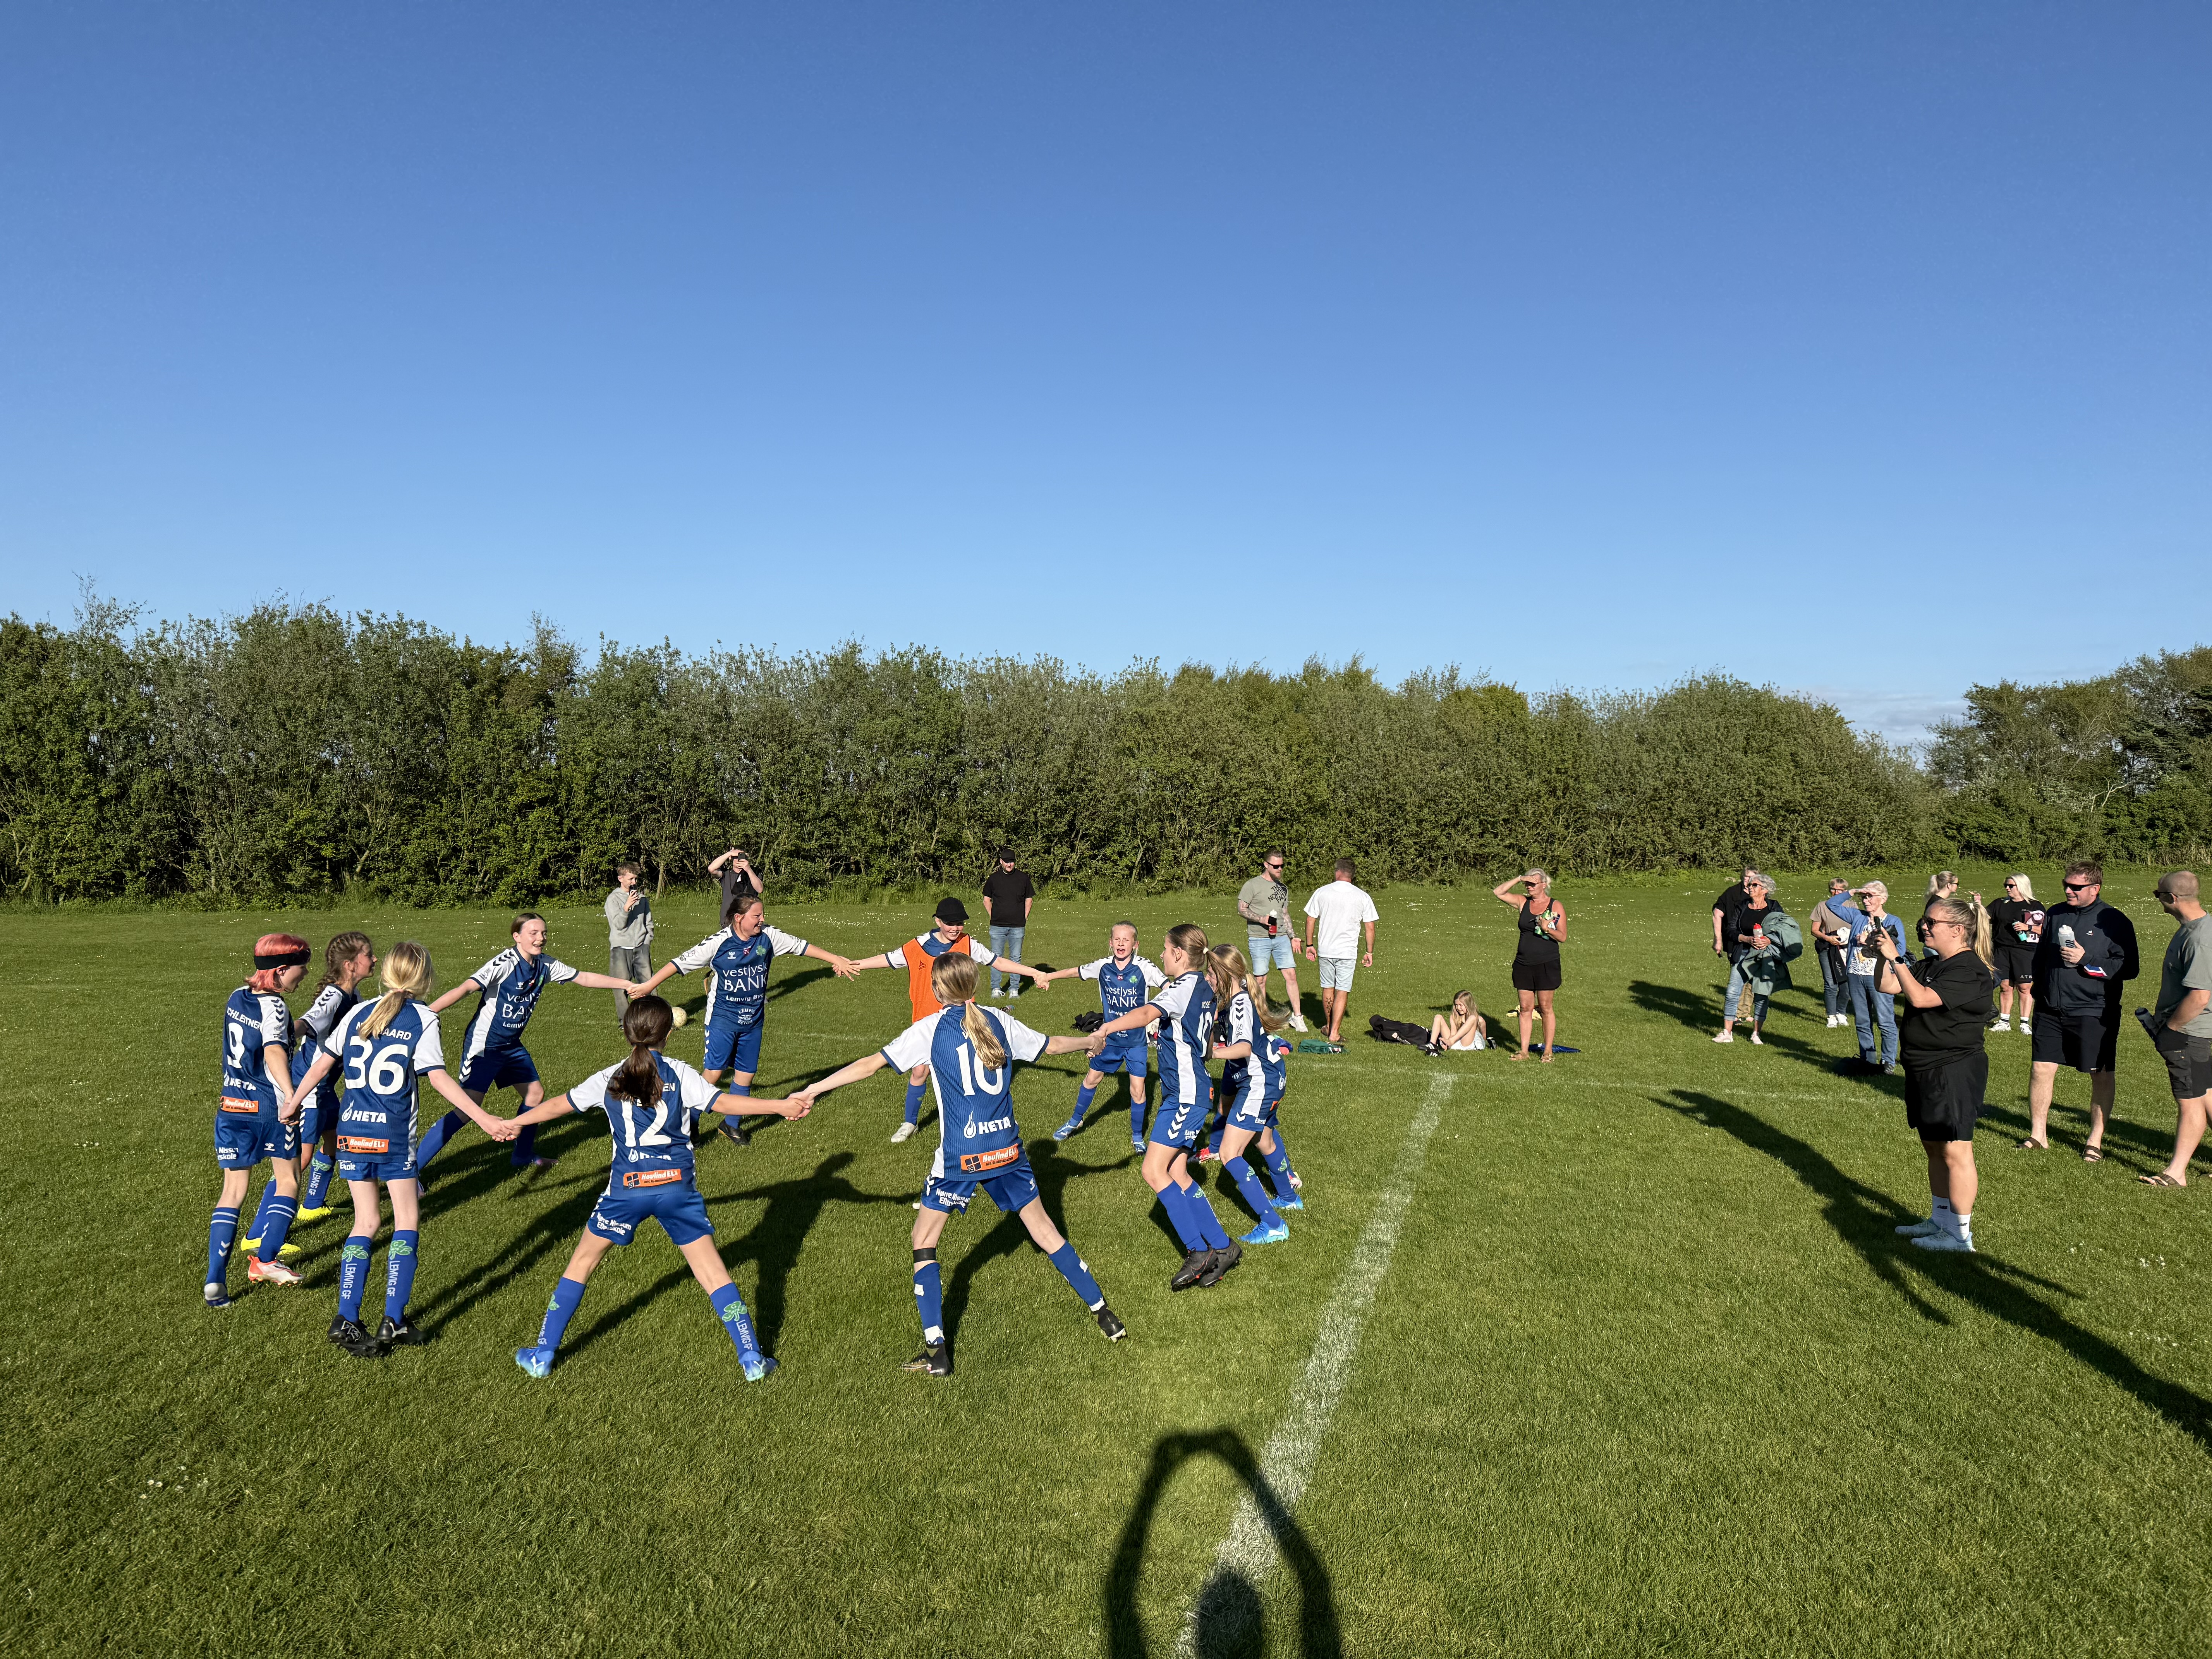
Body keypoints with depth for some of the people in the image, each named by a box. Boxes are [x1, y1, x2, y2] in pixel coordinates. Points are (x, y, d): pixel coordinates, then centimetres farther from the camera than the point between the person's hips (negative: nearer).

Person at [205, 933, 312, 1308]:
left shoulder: (236, 998, 5)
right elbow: (274, 1052, -34)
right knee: (288, 1182, 12)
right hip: (270, 1107, -6)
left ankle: (215, 1280, 5)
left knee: (233, 1191, 10)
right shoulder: (274, 1007, -17)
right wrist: (291, 1097, -45)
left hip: (232, 1105, 6)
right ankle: (264, 1260, 4)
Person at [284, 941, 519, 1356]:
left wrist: (293, 1102, 24)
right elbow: (438, 1078, -14)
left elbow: (322, 1062, 8)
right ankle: (394, 1321, 3)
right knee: (407, 1221, 7)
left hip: (351, 1133, 4)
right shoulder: (423, 1018, -7)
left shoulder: (359, 1013, 6)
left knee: (366, 1221, 14)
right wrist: (485, 1119, -15)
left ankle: (347, 1320, 9)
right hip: (393, 1136, -4)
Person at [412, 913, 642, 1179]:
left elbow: (585, 978, 9)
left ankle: (523, 1156, 30)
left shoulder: (546, 965, 0)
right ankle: (413, 1165, -2)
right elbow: (465, 988, -29)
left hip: (511, 1045, 8)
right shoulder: (505, 963, -22)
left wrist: (629, 984, 7)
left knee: (535, 1093, 11)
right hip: (483, 1045, -8)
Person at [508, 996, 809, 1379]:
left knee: (582, 1262, 22)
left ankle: (543, 1355, 26)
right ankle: (752, 1358, 2)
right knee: (712, 1270, 4)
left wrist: (513, 1122, 33)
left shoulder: (609, 1079, 5)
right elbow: (724, 1103, -6)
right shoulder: (679, 1073, -1)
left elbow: (557, 1106, 16)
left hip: (627, 1189, 1)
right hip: (678, 1186, -1)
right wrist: (781, 1106, 0)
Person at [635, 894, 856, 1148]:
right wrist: (649, 985, -13)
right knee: (715, 1072, -8)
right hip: (722, 1019, -4)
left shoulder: (769, 937, -5)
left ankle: (732, 1124, 28)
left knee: (746, 1074, 10)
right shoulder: (718, 943, -15)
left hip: (753, 1020, 4)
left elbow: (802, 946, 4)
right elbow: (681, 963, -12)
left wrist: (838, 961, 7)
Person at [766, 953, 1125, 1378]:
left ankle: (937, 1352, 6)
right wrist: (1092, 1041, 36)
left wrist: (813, 1089, -2)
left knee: (924, 1242, 11)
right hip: (1007, 1148, 4)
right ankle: (1103, 1314, 24)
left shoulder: (931, 1028, -5)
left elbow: (871, 1064, -8)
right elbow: (1052, 1045, 17)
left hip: (960, 1156, -4)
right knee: (1044, 1229, 17)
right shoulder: (999, 1021, 5)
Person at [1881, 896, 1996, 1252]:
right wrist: (1885, 956, -4)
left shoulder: (1969, 971, -17)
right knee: (1934, 1149, 18)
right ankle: (1940, 1220, 30)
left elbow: (1920, 998, -27)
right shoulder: (1930, 965, 11)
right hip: (1924, 1071, 10)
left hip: (1954, 1072, -10)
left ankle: (1961, 1235, 6)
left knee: (1954, 1152, -2)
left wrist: (1895, 958, -23)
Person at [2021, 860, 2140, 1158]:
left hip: (2094, 1014, -4)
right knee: (2040, 1069, 1)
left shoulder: (2114, 921, -5)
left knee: (2101, 1075, 6)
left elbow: (2129, 968, -10)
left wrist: (2086, 960, -19)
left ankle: (2096, 1139, 17)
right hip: (2051, 1010, 4)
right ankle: (2038, 1135, 11)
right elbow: (2040, 957, 19)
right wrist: (2038, 995, 16)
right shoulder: (2055, 914, 9)